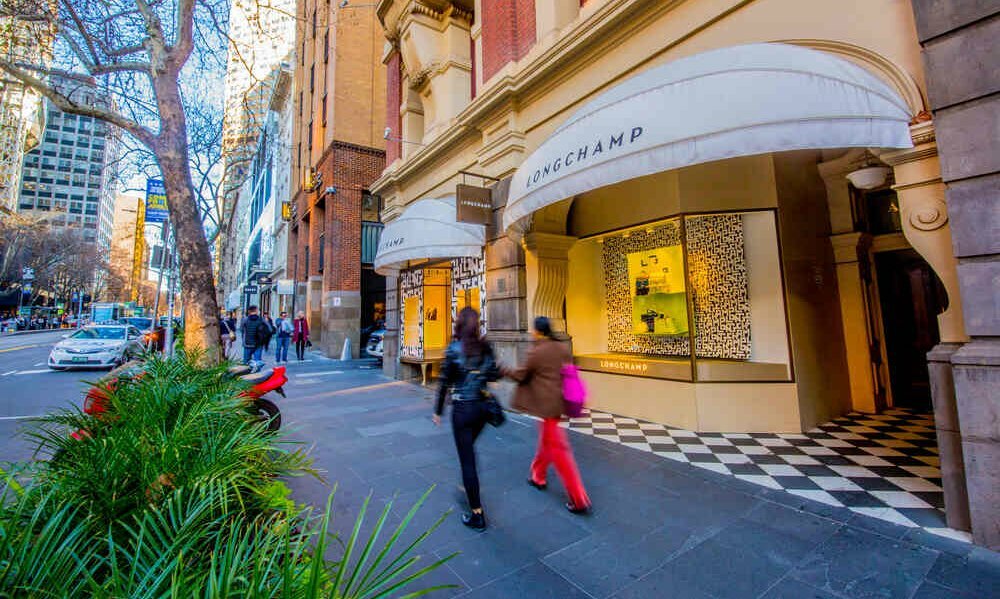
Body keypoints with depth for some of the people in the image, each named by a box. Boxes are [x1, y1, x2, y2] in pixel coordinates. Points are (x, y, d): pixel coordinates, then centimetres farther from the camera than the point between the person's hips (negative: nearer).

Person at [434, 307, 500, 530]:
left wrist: (438, 411, 1)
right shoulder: (485, 347, -1)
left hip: (462, 408, -5)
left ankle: (477, 514, 11)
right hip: (482, 406, 5)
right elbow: (494, 376, 1)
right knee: (469, 447, 29)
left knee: (466, 458, 4)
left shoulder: (454, 349, -12)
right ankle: (469, 486, 45)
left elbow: (445, 383, -9)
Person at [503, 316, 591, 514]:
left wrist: (505, 370, 10)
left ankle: (579, 499, 3)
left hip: (547, 404, -8)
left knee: (557, 448, -1)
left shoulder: (535, 352, -15)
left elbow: (521, 375, -5)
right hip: (559, 400, 8)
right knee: (546, 440, 24)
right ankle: (538, 476, 42)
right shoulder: (562, 348, 5)